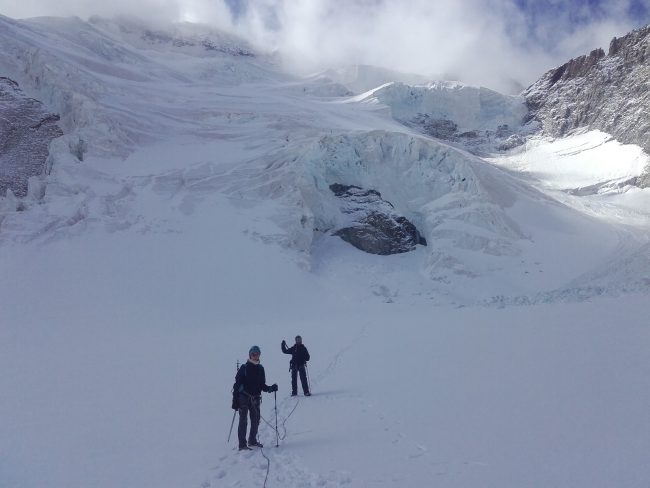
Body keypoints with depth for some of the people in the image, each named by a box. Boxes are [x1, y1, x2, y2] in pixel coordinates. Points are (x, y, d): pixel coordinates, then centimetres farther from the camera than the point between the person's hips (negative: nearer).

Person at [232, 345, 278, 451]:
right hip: (243, 397, -5)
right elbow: (237, 384, -6)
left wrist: (270, 388, -4)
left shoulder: (260, 369, 11)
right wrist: (235, 400, -11)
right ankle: (242, 444, -4)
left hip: (255, 398, 5)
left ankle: (252, 441, 28)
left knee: (256, 420, 11)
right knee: (243, 421, -7)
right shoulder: (244, 368, -4)